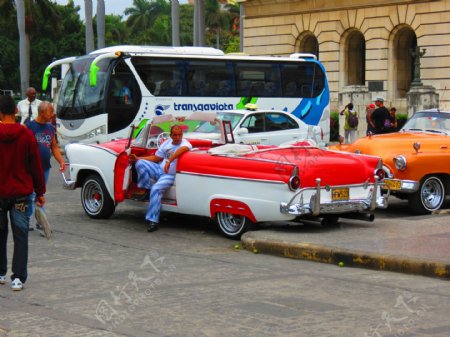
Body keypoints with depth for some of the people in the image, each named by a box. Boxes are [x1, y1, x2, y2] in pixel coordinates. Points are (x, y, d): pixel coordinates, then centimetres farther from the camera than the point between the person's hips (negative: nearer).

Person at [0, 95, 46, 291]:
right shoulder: (27, 135, -6)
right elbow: (36, 166, -1)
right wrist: (40, 192, 8)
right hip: (21, 193, 0)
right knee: (20, 235, 2)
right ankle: (18, 278, -3)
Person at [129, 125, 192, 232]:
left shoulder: (185, 143, -13)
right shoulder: (167, 143, 9)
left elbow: (184, 148, -39)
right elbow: (156, 158, 17)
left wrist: (169, 160, -47)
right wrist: (137, 158, 10)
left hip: (171, 175, -7)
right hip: (159, 170, 7)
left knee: (156, 188, -33)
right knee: (140, 163, -12)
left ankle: (153, 220, -30)